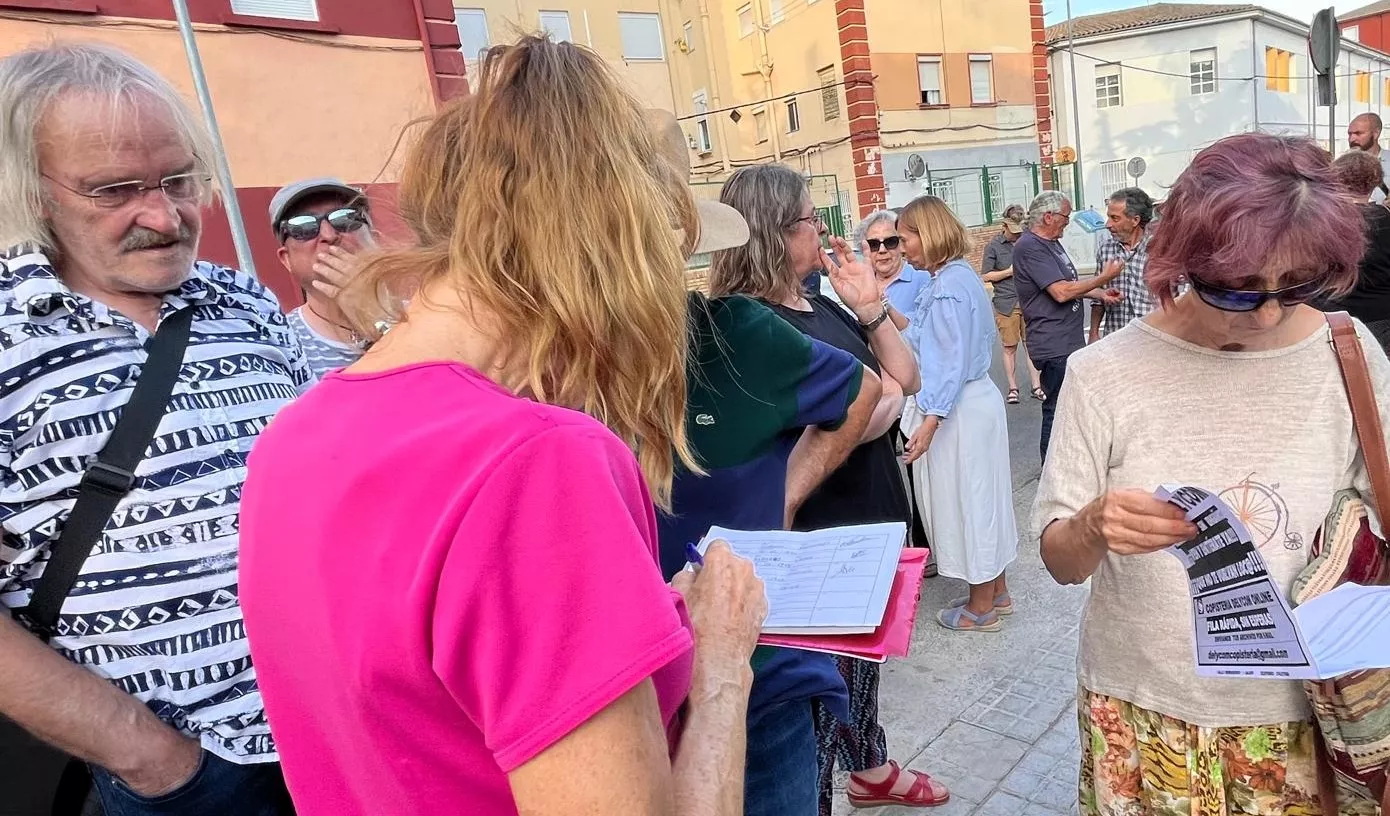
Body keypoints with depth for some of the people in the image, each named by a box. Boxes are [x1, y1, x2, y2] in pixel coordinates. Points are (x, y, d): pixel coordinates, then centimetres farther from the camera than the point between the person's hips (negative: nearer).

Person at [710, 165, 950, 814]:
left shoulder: (822, 304, 6)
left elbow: (906, 378, 7)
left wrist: (870, 307, -6)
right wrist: (885, 395, -10)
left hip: (868, 518, 9)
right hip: (820, 534, -9)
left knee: (861, 655, 26)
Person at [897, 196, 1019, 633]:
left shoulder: (948, 287, -19)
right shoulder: (962, 276, 10)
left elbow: (953, 362, -23)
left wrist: (930, 421, -25)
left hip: (956, 411, -10)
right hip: (976, 399, 10)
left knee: (965, 498, 3)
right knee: (979, 497, 18)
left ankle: (980, 607, 18)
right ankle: (997, 591, 32)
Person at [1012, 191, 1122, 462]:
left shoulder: (1051, 243, 17)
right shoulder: (1030, 247, -16)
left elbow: (1070, 285, 25)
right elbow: (1061, 292, -22)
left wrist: (1101, 295, 8)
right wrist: (1104, 278, -11)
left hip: (1069, 341, 11)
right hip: (1053, 346, -11)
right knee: (1057, 410, -4)